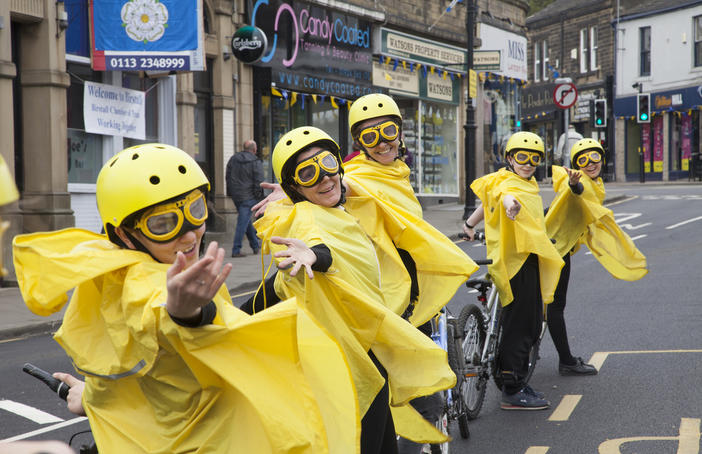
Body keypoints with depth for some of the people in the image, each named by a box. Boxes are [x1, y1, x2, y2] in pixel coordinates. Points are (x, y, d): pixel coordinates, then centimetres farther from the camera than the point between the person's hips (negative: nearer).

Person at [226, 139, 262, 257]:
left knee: (246, 220, 18)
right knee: (243, 223, -4)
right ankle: (236, 250, -5)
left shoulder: (233, 159, 7)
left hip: (235, 195, 6)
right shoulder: (256, 162, -11)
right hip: (248, 196, -6)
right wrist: (258, 195, -4)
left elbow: (228, 176, 12)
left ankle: (255, 245, 28)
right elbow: (259, 182, -13)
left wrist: (230, 192, 18)